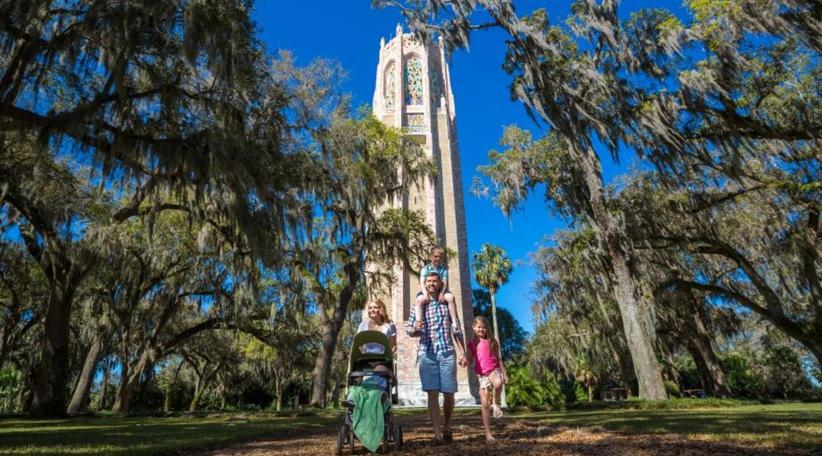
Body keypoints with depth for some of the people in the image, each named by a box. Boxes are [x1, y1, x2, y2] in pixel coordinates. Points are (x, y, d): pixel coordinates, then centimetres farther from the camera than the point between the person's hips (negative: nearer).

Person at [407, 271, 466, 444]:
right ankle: (437, 433, 1)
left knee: (448, 393, 3)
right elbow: (410, 331, 7)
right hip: (427, 353, 0)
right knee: (432, 393, -4)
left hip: (447, 352, 1)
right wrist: (415, 329, -17)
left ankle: (446, 427, 26)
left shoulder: (447, 304, 11)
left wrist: (463, 352, 6)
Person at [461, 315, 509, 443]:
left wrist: (505, 374, 7)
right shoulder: (472, 344, 6)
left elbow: (498, 359, 11)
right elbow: (469, 359, 6)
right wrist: (464, 362, -17)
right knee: (484, 404, -3)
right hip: (481, 374, 1)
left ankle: (496, 403, -7)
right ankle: (488, 434, 6)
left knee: (498, 383, -37)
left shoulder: (492, 341, 6)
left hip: (494, 369, -1)